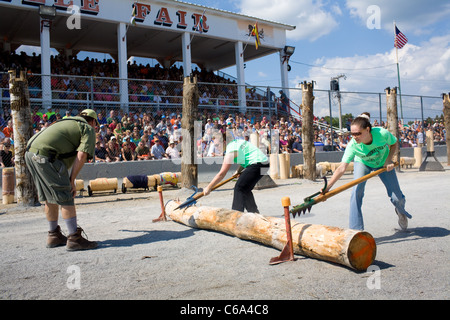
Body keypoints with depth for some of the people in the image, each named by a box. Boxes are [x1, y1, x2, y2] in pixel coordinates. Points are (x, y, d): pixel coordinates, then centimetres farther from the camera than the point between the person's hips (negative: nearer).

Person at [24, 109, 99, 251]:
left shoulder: (69, 122, 30)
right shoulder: (88, 129, 6)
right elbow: (81, 156, -7)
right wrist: (72, 180, -5)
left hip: (30, 152, 9)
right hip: (45, 155, -9)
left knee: (50, 198, 18)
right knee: (65, 198, -3)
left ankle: (54, 236, 28)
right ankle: (74, 239, -2)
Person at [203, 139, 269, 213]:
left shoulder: (231, 152, -14)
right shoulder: (236, 142, 13)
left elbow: (221, 174, -12)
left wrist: (208, 187, -5)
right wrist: (239, 171, 17)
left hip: (257, 164, -10)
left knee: (239, 187, -9)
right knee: (245, 189, 15)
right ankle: (254, 213, 19)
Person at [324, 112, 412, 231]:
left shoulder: (382, 133, -35)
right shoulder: (352, 145, -35)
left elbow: (394, 144, -11)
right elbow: (342, 168, -39)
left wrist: (388, 160, -25)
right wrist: (327, 188, -48)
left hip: (383, 163, 1)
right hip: (362, 163, -1)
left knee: (397, 198, 2)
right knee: (356, 192, -25)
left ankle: (401, 212, 43)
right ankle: (356, 230, -16)